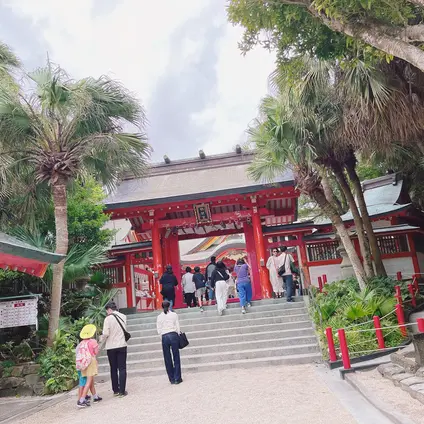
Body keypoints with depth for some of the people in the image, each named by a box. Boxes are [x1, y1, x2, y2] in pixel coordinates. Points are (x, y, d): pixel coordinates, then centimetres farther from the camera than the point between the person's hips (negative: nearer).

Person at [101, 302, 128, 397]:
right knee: (122, 368, 4)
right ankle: (122, 391, 2)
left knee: (113, 369, 11)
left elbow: (106, 334, -14)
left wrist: (102, 342, 4)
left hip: (111, 347, -2)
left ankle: (115, 390, 17)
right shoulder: (123, 317, 1)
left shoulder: (108, 319, -10)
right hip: (122, 345, 2)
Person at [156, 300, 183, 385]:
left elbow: (159, 331, 3)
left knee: (167, 359, 9)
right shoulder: (174, 315, 1)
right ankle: (177, 378, 6)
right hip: (173, 335, -1)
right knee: (176, 358, 5)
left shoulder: (159, 317, 5)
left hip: (164, 337, 1)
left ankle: (172, 379, 13)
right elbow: (178, 328, 1)